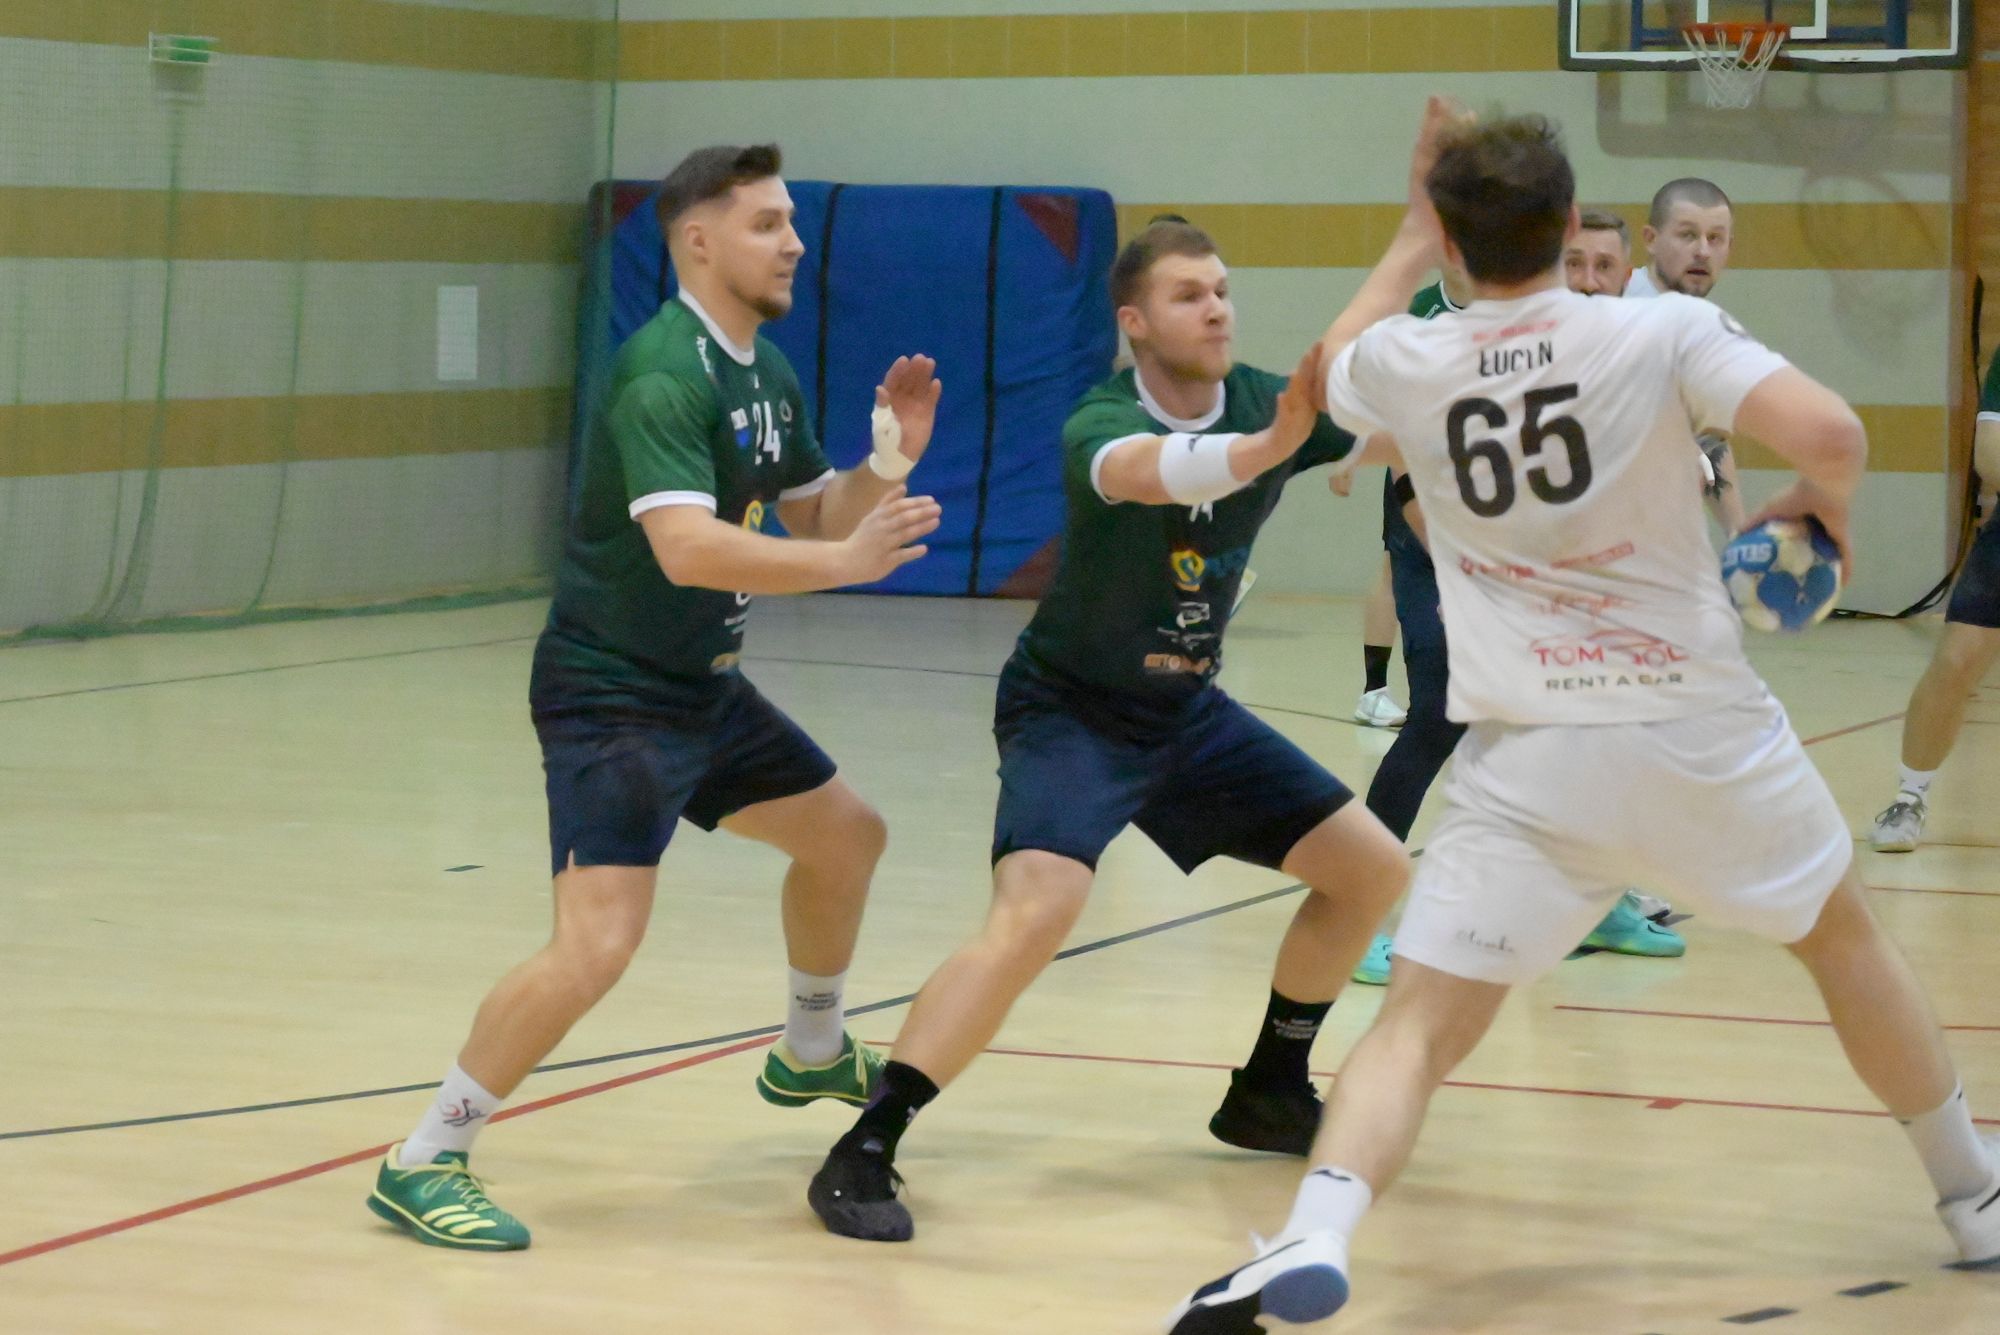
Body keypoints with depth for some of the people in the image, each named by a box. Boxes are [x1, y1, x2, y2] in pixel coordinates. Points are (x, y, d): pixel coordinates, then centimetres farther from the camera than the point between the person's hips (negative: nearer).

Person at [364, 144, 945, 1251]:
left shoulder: (767, 374, 7)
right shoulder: (662, 377, -23)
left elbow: (812, 518, 16)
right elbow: (687, 548, -35)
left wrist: (886, 463, -2)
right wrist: (847, 561, -35)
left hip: (704, 688, 10)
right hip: (610, 694, -10)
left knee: (847, 835, 23)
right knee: (596, 942, -22)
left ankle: (812, 1051, 48)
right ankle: (423, 1163, -11)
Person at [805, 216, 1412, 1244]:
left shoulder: (1266, 403, -9)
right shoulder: (1102, 422, -27)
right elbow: (1145, 470, -50)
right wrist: (1264, 448, -68)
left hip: (1187, 709, 7)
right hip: (1070, 709, -7)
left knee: (1373, 869, 8)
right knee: (1037, 912, -30)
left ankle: (1268, 1091, 26)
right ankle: (863, 1154, -24)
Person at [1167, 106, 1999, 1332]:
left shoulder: (1404, 363, 1)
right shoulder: (1667, 332, -7)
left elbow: (1336, 368, 26)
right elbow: (1829, 432, -21)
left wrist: (1416, 237, 35)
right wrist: (1827, 505, 1)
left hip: (1528, 764, 0)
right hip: (1701, 730, 0)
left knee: (1420, 1028, -2)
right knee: (1844, 933, 26)